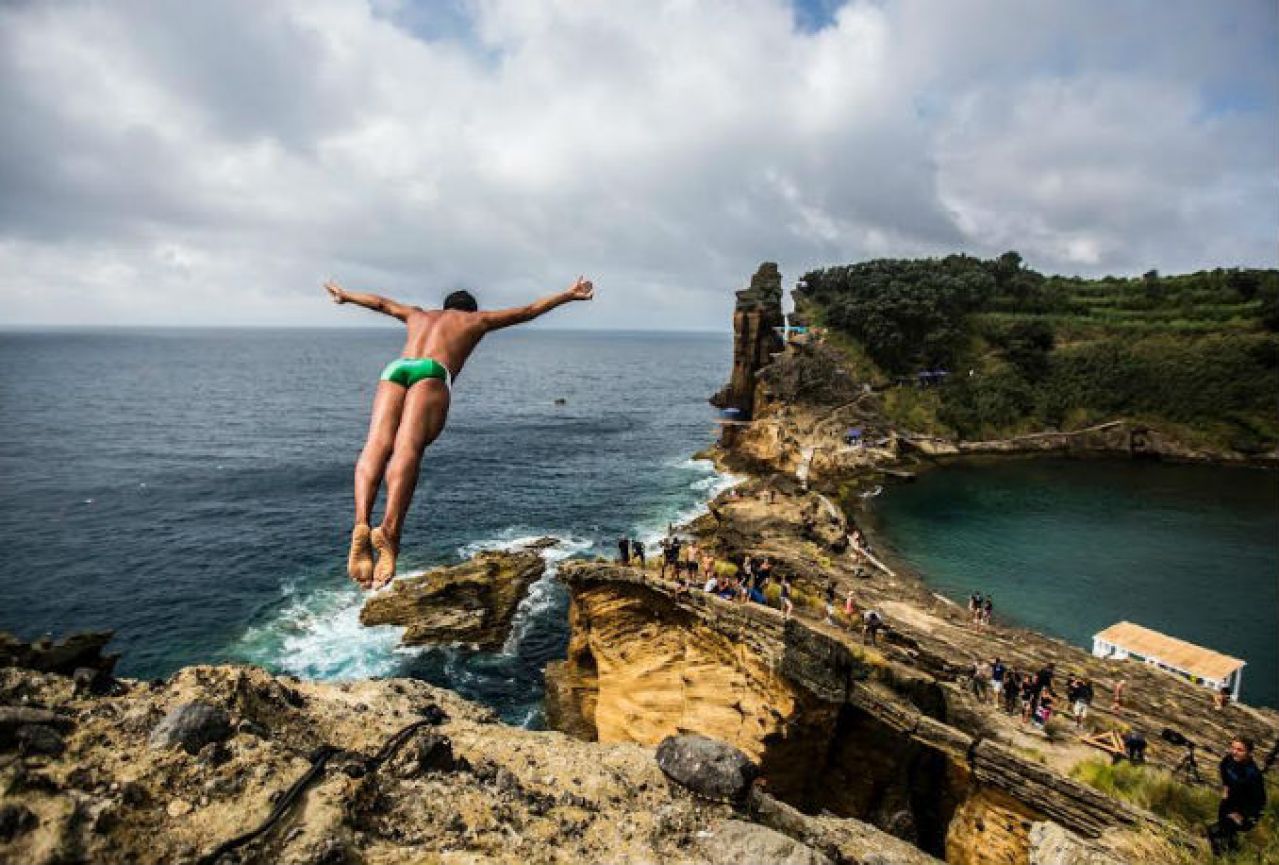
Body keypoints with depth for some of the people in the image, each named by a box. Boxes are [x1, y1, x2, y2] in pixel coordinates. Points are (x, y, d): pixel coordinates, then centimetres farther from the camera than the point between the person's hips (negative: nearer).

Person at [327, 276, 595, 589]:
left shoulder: (420, 315, 42)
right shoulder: (477, 319, 32)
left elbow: (381, 303, 58)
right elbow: (529, 311, 37)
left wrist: (345, 295, 76)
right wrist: (569, 294, 48)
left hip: (394, 369, 4)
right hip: (432, 374, -4)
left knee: (377, 444, -17)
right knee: (407, 447, -26)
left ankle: (362, 524, -43)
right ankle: (389, 531, -48)